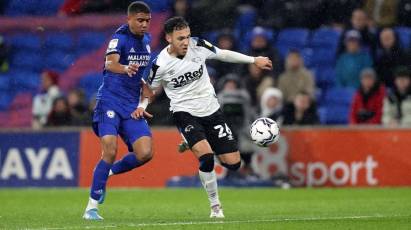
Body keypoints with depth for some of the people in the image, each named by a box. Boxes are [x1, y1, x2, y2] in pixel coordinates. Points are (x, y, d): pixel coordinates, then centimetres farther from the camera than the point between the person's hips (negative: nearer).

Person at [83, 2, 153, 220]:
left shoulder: (146, 40, 13)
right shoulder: (120, 38, -10)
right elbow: (110, 63, -30)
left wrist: (142, 104, 18)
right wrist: (125, 68, -53)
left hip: (132, 106, 6)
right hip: (110, 101, -6)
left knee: (145, 153, -10)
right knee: (110, 152, -18)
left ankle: (108, 173, 17)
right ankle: (91, 207, -9)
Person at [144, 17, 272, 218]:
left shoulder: (198, 46, -9)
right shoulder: (160, 65, -15)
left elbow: (224, 54, 8)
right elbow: (149, 90, 3)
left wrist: (254, 60, 14)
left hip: (211, 110, 4)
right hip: (184, 113, -4)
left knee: (233, 163, 0)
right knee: (206, 157, -29)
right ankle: (215, 205, -9)